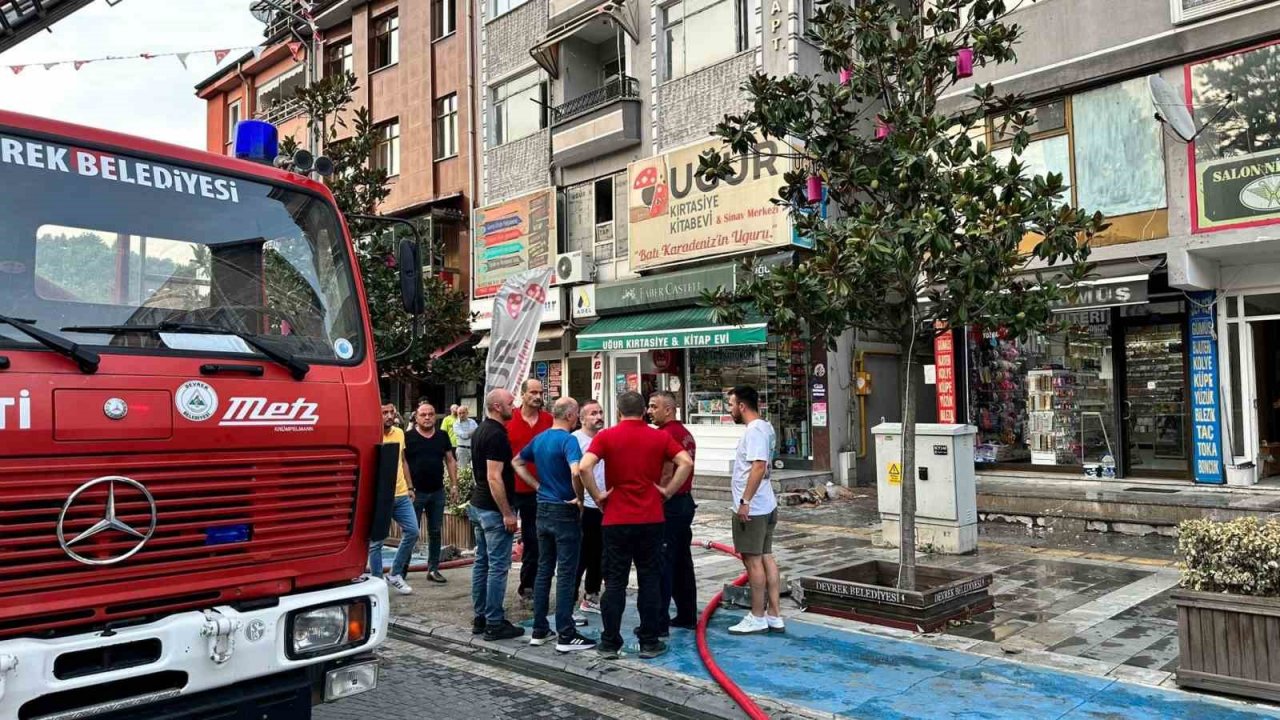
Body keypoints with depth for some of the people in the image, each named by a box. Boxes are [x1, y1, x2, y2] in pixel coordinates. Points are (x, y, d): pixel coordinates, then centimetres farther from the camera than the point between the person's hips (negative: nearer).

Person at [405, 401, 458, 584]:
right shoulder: (408, 437, -5)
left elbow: (450, 460, 12)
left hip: (437, 492, 4)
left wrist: (454, 484, 6)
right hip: (416, 492, -4)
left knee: (435, 531, 9)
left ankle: (433, 569, 17)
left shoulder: (442, 437, 8)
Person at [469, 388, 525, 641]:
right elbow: (494, 477, -23)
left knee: (482, 563, 14)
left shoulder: (479, 432, 13)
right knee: (498, 566, -4)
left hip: (478, 505, 10)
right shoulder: (496, 435, -18)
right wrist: (507, 513, -20)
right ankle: (494, 623, 1)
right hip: (494, 509, -10)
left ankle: (480, 618, 21)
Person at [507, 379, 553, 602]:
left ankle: (527, 586, 23)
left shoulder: (550, 421, 0)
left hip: (538, 490, 2)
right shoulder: (508, 420, -4)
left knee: (533, 541, 10)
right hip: (512, 489, -2)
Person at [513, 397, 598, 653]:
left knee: (543, 571, 13)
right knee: (566, 574, -2)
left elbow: (517, 463, 22)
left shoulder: (539, 439, 8)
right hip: (565, 513, -8)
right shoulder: (568, 440, -17)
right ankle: (566, 635, 2)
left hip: (543, 509, 8)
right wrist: (579, 497, -17)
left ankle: (539, 630, 19)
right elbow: (576, 471, -34)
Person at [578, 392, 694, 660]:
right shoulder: (659, 437, 3)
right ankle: (649, 642, 13)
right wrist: (667, 491, -2)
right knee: (650, 581, 9)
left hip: (616, 520, -1)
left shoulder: (606, 437, -2)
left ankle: (610, 643, 11)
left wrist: (597, 496, -5)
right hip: (651, 519, 1)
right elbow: (686, 463, -9)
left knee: (615, 582, 7)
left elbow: (584, 467, -16)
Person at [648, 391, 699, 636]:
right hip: (686, 501, 10)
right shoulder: (686, 433, 14)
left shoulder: (666, 435, -16)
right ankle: (687, 616, 23)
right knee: (683, 562, 15)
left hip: (669, 505, -10)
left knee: (662, 564, -4)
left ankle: (659, 623, -1)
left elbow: (666, 474, -21)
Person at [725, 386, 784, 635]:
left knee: (753, 560, -1)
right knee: (766, 558, 12)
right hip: (765, 506, 10)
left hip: (751, 509, -10)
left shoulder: (755, 430, -17)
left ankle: (758, 618, 8)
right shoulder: (764, 427, 14)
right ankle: (774, 616, 18)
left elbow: (759, 466, -27)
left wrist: (745, 501, -26)